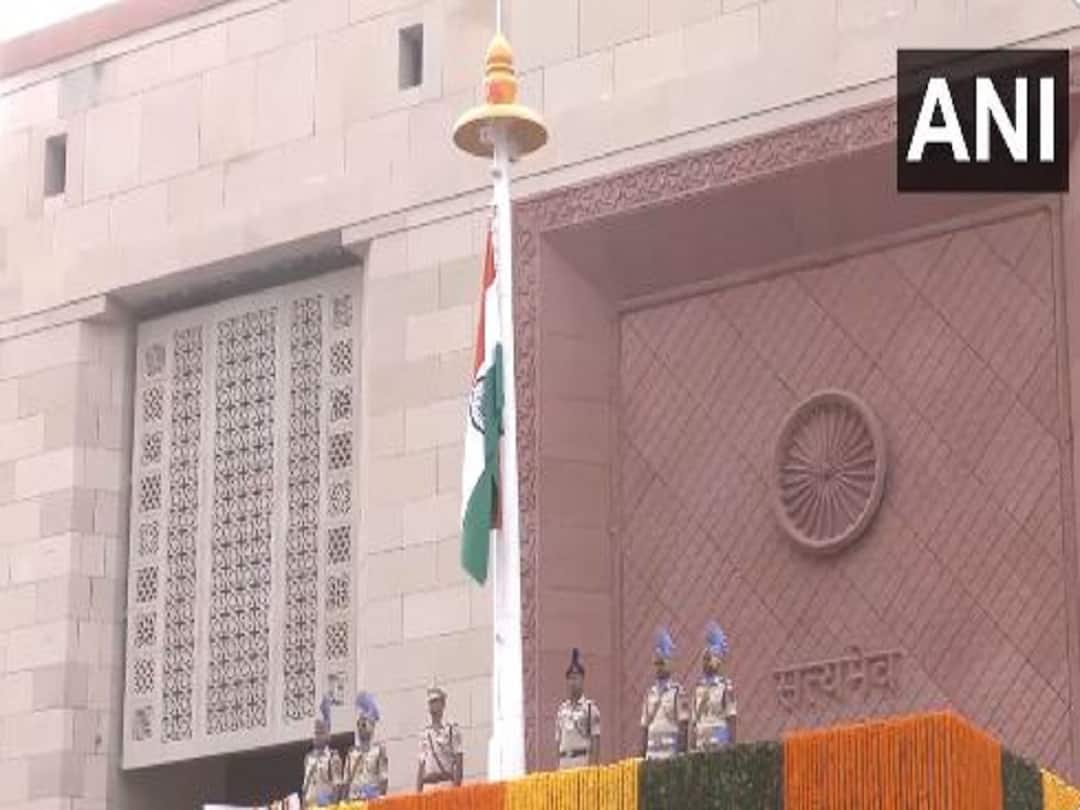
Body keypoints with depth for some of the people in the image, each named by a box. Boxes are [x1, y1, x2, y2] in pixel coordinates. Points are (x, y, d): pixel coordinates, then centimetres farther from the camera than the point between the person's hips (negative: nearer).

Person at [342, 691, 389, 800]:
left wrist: (380, 798, -13)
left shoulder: (379, 749, 1)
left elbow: (384, 780, -3)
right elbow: (347, 781, 15)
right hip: (352, 801, 4)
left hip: (372, 801, -4)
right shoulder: (352, 752, 15)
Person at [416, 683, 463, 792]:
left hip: (446, 783, -5)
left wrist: (456, 787, -12)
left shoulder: (451, 730, 3)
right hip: (428, 785, 5)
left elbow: (459, 760, -3)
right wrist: (418, 790, 10)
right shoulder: (424, 733, 18)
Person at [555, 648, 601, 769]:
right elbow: (558, 740, 16)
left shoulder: (590, 708, 0)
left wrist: (594, 764, -11)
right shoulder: (562, 709, 15)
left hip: (583, 760, -5)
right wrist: (558, 763, 10)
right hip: (564, 761, 5)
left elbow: (595, 739, -4)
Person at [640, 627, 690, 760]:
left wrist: (682, 751, -8)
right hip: (652, 753, 4)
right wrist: (643, 753, 11)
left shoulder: (678, 691, -1)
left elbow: (684, 724, -3)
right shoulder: (650, 693, 13)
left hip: (671, 753, -4)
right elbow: (644, 725, 15)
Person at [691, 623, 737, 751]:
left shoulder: (726, 685, -2)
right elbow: (693, 720, 14)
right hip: (700, 744, 5)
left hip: (719, 745, -5)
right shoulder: (699, 686, 13)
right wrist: (692, 746, 9)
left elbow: (731, 718, -3)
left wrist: (732, 745, -7)